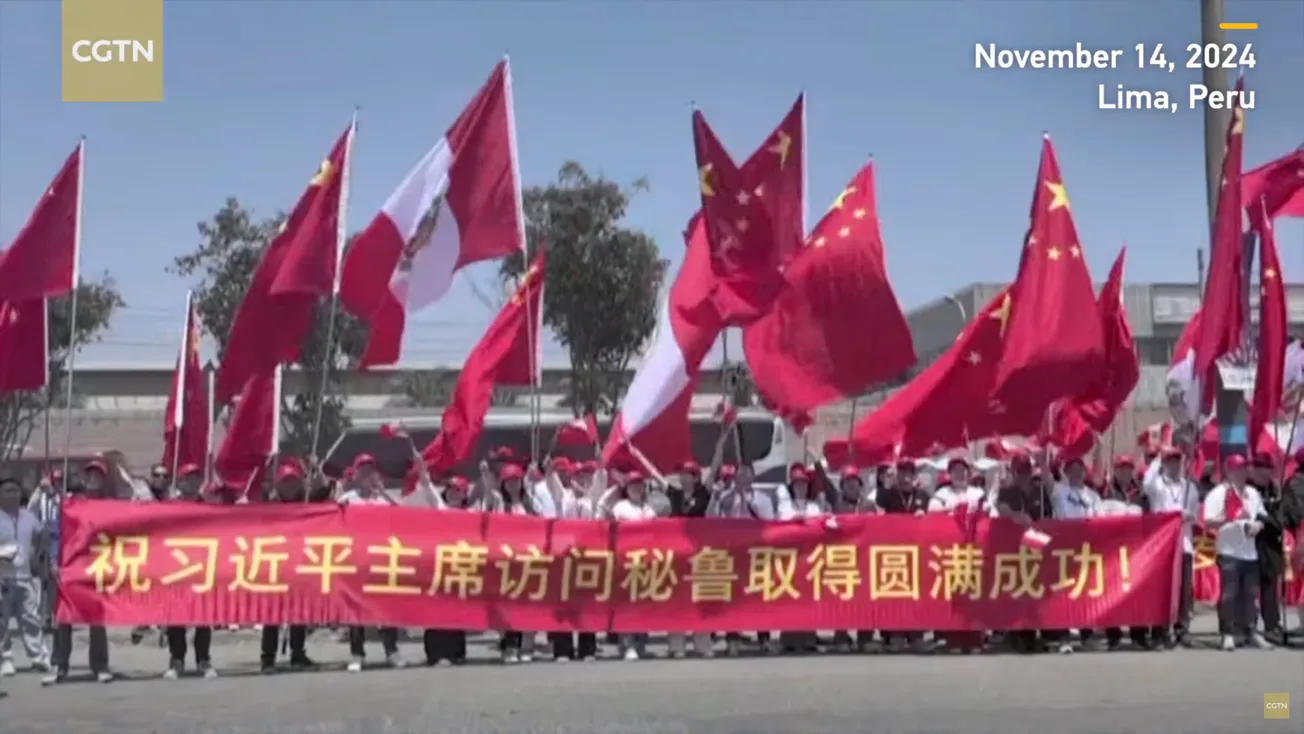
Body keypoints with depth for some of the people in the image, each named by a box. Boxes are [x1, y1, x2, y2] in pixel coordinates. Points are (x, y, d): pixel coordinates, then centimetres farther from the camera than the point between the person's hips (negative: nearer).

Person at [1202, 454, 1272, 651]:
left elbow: (1261, 517, 22)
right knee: (1229, 594, -4)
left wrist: (1258, 525, -1)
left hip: (1250, 551, 6)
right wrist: (1230, 518, -25)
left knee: (1250, 594, 10)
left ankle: (1251, 631, 18)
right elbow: (1208, 522, -12)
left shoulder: (1253, 493, 14)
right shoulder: (1218, 493, -7)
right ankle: (1228, 633, 1)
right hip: (1228, 551, -6)